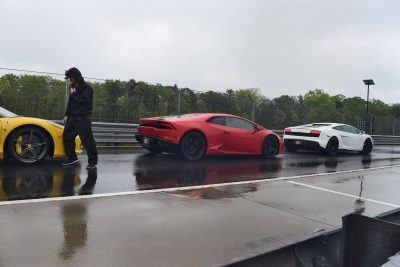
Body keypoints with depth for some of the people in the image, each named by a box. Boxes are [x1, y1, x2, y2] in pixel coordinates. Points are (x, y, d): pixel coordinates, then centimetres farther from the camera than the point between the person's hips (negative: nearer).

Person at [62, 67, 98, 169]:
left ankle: (93, 161, 0)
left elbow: (84, 100, -24)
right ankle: (72, 159, 23)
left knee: (87, 140, -9)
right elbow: (70, 102, 23)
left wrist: (74, 94, -14)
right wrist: (67, 115, 17)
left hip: (83, 119, -9)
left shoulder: (86, 87, -9)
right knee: (67, 137, 12)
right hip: (72, 118, 9)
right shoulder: (72, 87, 17)